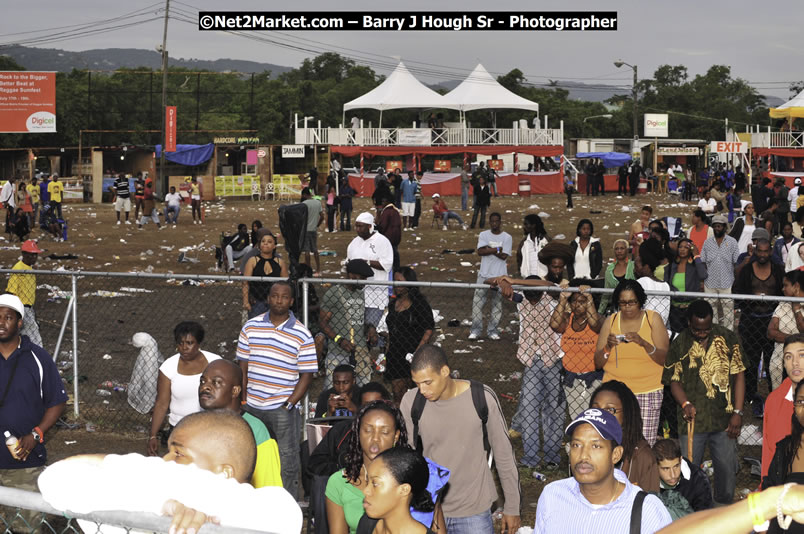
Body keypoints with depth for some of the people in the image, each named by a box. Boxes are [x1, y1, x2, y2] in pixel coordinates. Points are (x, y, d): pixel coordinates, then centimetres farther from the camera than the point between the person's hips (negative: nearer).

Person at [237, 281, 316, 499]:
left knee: (287, 463, 0)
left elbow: (306, 375, -3)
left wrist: (289, 404, -11)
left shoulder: (302, 335, -3)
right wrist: (243, 399, 2)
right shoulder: (251, 327, 5)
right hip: (252, 407, 3)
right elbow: (243, 366, 9)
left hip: (283, 409, -3)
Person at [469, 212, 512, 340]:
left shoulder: (507, 237, 1)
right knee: (477, 302, -2)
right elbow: (480, 251, -9)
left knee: (497, 304, 4)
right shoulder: (483, 235, 5)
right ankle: (476, 330, 5)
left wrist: (488, 248, -10)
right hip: (484, 274, 1)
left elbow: (504, 256, -10)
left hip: (499, 276, -1)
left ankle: (493, 330, 13)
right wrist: (497, 249, -13)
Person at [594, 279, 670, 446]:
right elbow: (598, 364, 8)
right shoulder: (611, 321, 10)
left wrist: (643, 343, -20)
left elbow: (665, 359, -4)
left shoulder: (653, 318, 4)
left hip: (648, 392, -2)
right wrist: (608, 346, -12)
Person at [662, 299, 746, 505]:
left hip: (724, 418, 0)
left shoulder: (728, 338, -1)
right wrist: (685, 404, -16)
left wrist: (737, 413, -3)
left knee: (727, 469, 6)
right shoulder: (680, 344, -1)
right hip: (693, 419, 0)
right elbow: (674, 380, 4)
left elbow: (739, 376, 2)